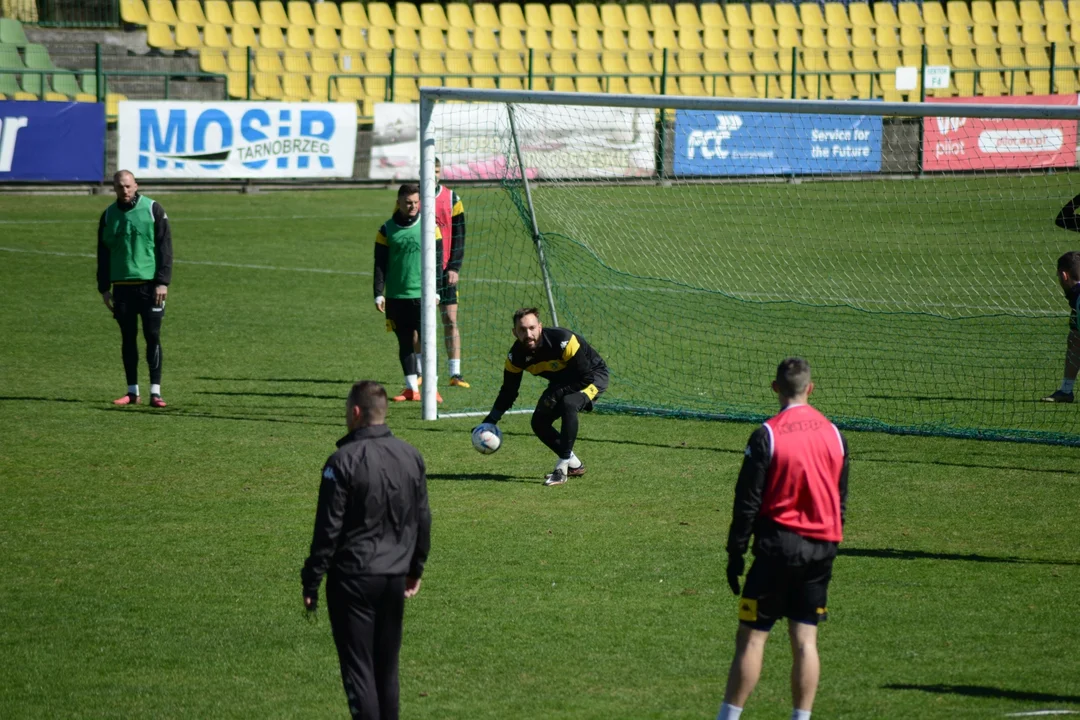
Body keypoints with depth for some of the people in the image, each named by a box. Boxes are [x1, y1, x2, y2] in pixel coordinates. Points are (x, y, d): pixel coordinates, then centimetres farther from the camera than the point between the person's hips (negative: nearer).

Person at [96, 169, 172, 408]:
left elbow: (165, 247, -3)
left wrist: (163, 282, -10)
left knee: (153, 337, -5)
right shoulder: (108, 216, 9)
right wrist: (104, 288, 8)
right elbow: (103, 254, 14)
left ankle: (155, 392, -5)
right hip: (122, 286, 3)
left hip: (150, 284, -3)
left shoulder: (153, 210, -1)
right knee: (128, 338, 5)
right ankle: (132, 392, 11)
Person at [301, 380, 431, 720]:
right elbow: (423, 519, 14)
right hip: (396, 578, 6)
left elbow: (328, 528, -13)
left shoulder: (344, 461, -14)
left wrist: (312, 581, -7)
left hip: (353, 578, -6)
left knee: (358, 669, -3)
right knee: (387, 667, 16)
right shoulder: (411, 456, 6)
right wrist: (415, 569, 25)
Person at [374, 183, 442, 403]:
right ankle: (411, 388, 11)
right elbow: (380, 265, 5)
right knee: (405, 342, 6)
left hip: (422, 294, -1)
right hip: (396, 296, 1)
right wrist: (378, 294, -1)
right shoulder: (387, 230, 4)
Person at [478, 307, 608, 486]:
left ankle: (562, 468, -28)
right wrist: (489, 422, -10)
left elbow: (586, 377, -30)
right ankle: (574, 465, 18)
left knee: (568, 404, -34)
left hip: (594, 376, -7)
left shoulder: (563, 341, -36)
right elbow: (508, 392, -4)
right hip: (562, 383, 7)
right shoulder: (517, 355, -17)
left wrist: (556, 395, -30)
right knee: (539, 422, -3)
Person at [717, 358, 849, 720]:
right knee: (805, 640, 6)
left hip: (778, 544, -5)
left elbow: (748, 501, -10)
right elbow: (841, 498, 13)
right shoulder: (834, 434, 6)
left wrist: (735, 553, -3)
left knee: (751, 637, -1)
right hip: (821, 547, 5)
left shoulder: (767, 435, -11)